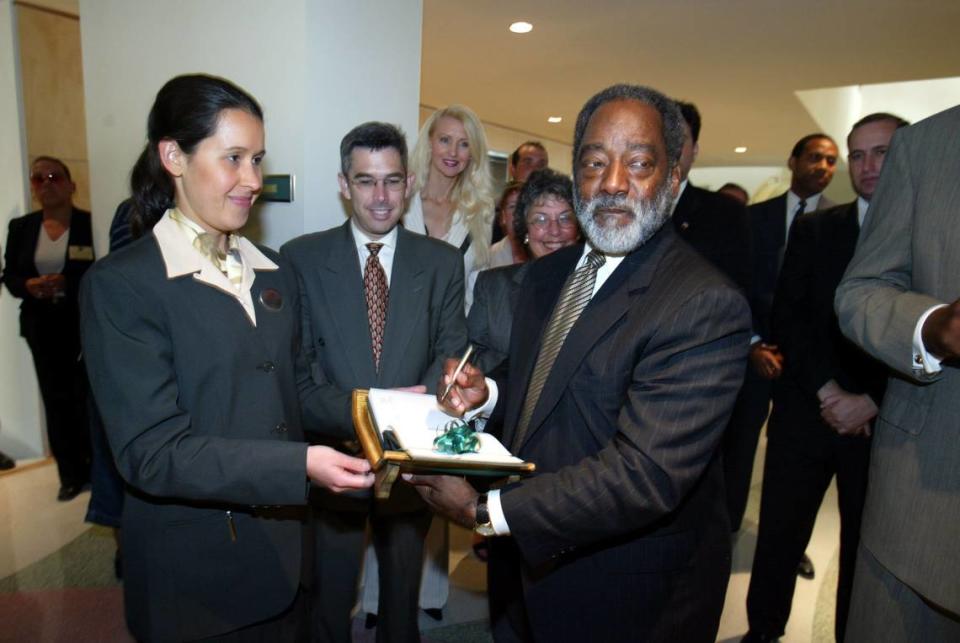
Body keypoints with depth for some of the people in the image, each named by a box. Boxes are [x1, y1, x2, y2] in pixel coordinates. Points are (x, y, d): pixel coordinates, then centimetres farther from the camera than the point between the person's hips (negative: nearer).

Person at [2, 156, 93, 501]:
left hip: (86, 326, -4)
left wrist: (68, 283, -22)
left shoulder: (91, 223, -6)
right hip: (43, 328, 4)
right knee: (56, 400, 7)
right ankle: (71, 475, 18)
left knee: (88, 398, 1)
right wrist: (29, 286, -11)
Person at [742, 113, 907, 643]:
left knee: (865, 547, 11)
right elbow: (787, 316, -1)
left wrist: (871, 401, -11)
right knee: (779, 536, 8)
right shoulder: (813, 230, 6)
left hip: (884, 422, -1)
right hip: (805, 414, 1)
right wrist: (828, 390, -12)